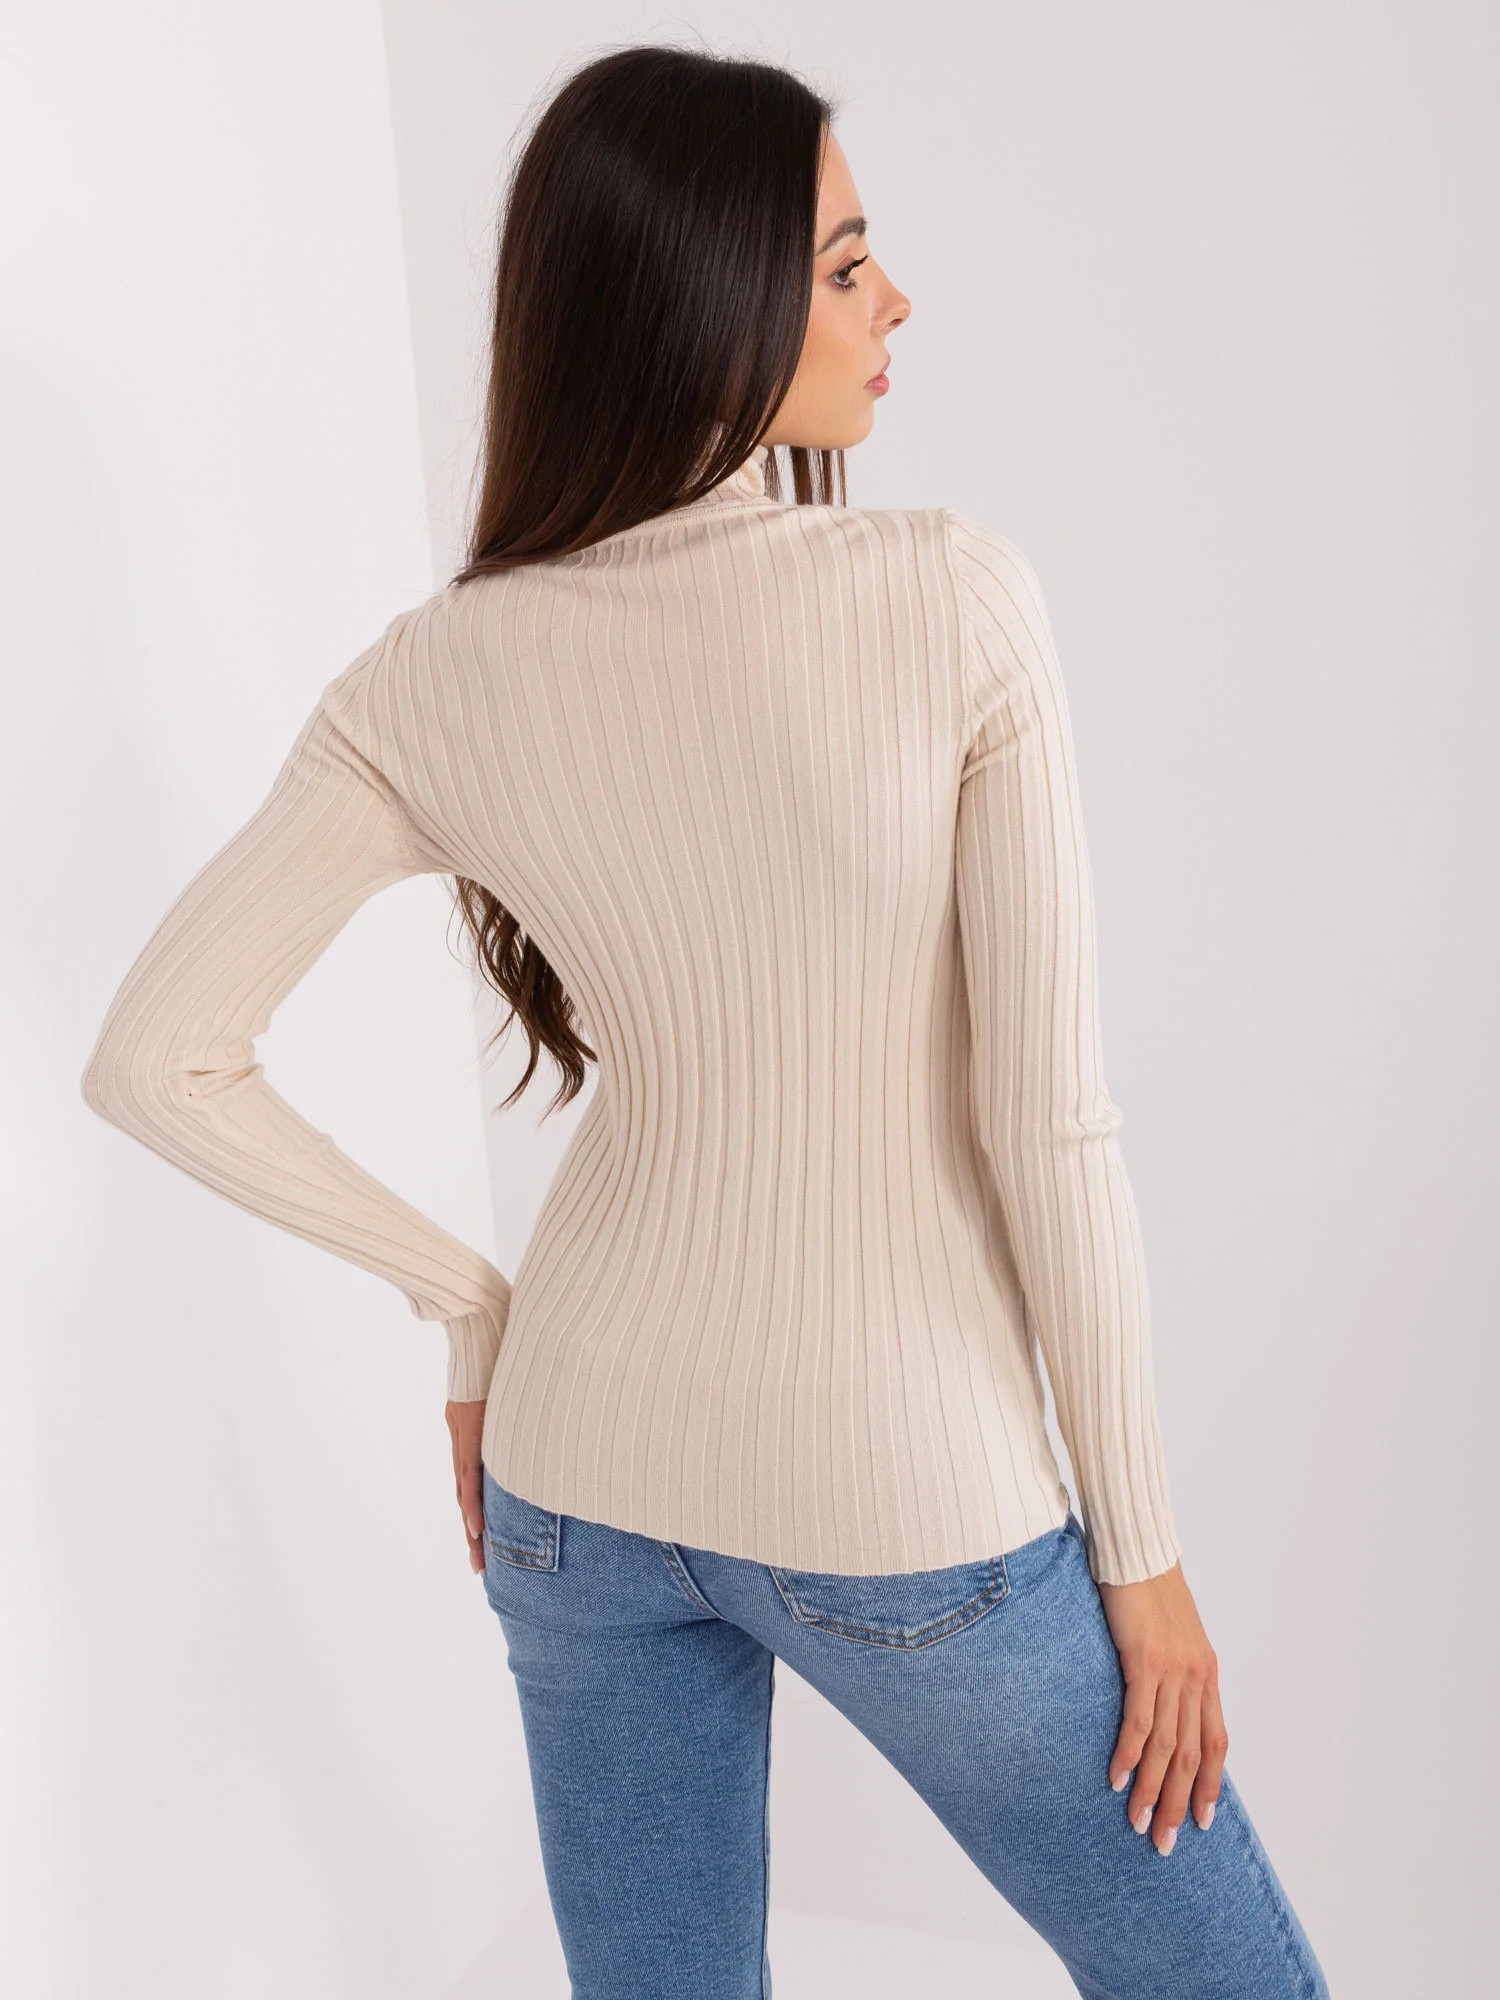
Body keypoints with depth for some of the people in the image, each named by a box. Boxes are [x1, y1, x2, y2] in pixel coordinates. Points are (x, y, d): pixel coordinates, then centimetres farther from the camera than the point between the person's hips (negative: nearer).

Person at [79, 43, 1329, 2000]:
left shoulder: (441, 675, -7)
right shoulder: (954, 597, -18)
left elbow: (156, 1060, -4)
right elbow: (1048, 1122, -18)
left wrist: (469, 1299, 5)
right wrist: (1140, 1552, -5)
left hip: (583, 1478, 4)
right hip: (903, 1507, -4)